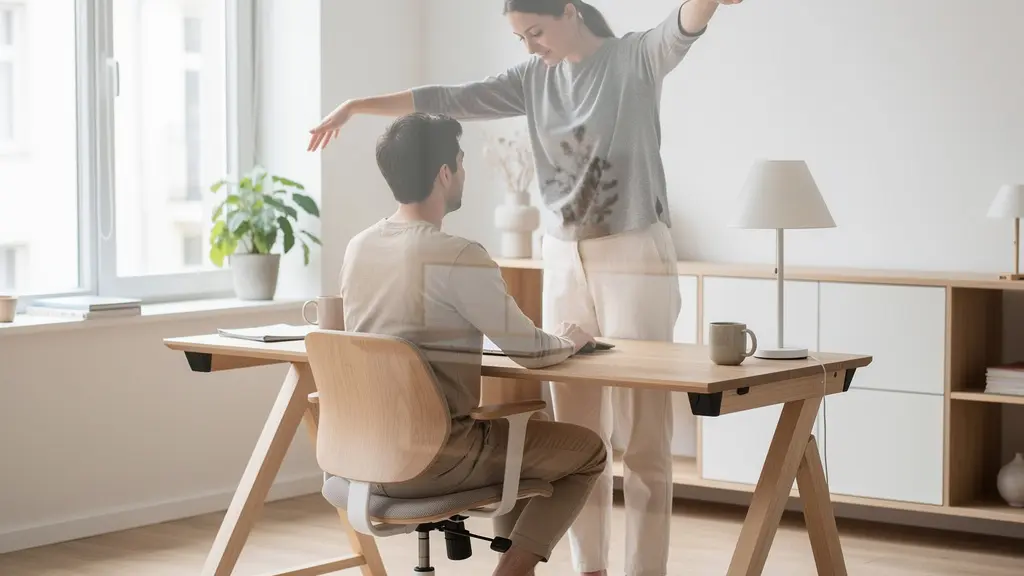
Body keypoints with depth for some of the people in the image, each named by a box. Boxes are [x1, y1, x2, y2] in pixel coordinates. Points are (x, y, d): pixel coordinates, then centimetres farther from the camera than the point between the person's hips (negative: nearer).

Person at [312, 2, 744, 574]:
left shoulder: (637, 57, -6)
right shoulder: (534, 79, 10)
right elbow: (449, 99, 10)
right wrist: (356, 105, 7)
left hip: (634, 257, -6)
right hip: (564, 260, 6)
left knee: (642, 432, -4)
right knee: (577, 431, 7)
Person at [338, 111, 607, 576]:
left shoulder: (357, 249, 4)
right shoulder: (459, 257, -20)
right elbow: (530, 352, -11)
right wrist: (569, 341, 11)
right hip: (432, 458, -8)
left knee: (513, 433, 31)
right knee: (587, 450, 11)